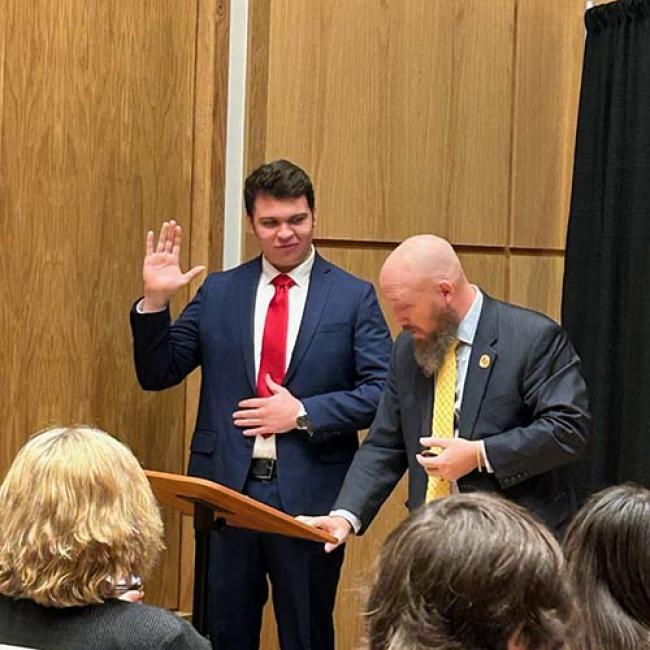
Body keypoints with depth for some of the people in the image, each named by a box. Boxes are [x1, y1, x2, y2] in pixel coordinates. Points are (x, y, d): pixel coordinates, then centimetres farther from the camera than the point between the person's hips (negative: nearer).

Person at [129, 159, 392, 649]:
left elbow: (383, 390, -6)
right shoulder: (218, 292, 8)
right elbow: (158, 375, 6)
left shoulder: (354, 296, 1)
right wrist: (154, 301, -8)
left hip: (310, 494, -2)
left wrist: (303, 414, -14)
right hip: (226, 485, 2)